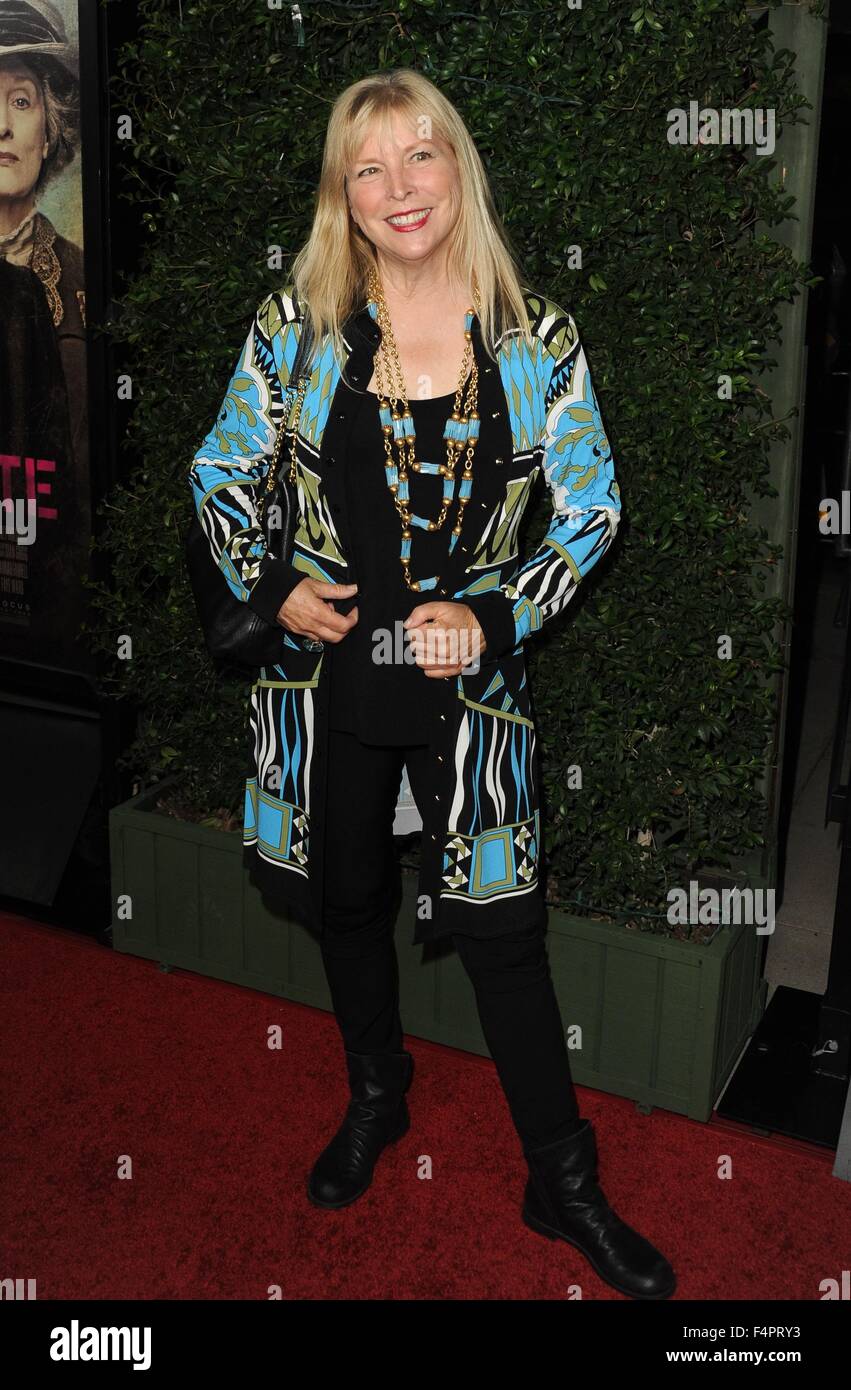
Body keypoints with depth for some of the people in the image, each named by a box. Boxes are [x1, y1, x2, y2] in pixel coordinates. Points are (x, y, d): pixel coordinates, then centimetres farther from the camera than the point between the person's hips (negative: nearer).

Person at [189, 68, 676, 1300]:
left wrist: (494, 618, -12)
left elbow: (592, 510, 0)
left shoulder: (535, 339, -5)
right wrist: (271, 587, -8)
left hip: (470, 684, -1)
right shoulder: (297, 324, -3)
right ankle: (376, 1097, 46)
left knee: (502, 928, 4)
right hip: (330, 675, 2)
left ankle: (563, 1184, 25)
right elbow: (220, 476, 7)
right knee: (346, 899, 18)